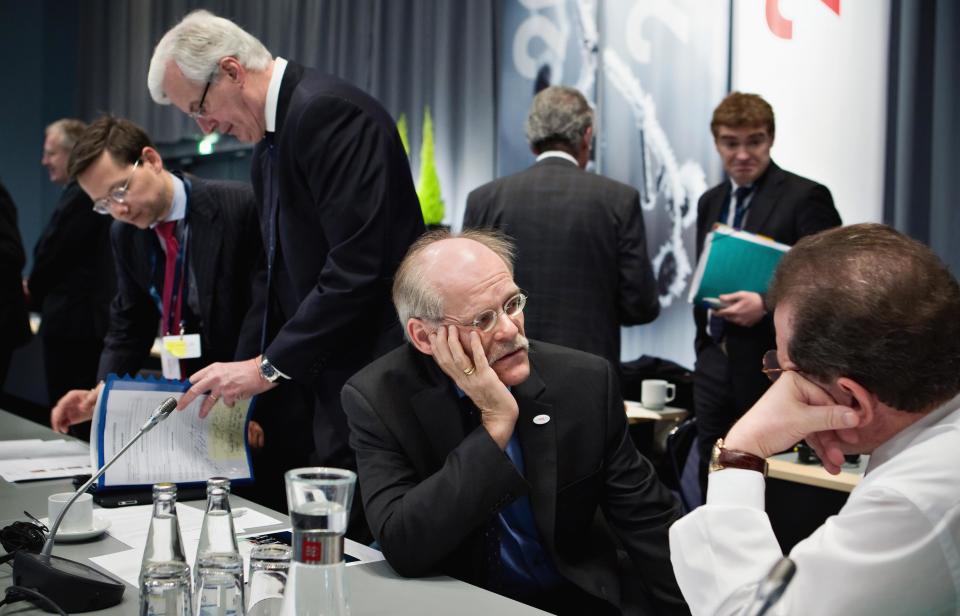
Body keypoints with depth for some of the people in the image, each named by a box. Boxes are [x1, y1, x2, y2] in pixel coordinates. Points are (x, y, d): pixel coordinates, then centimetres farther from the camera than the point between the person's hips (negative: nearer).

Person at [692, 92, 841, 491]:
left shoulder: (805, 197, -9)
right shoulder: (711, 202, 13)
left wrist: (768, 303, -25)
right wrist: (704, 346, 17)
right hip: (715, 364, 7)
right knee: (713, 476, 12)